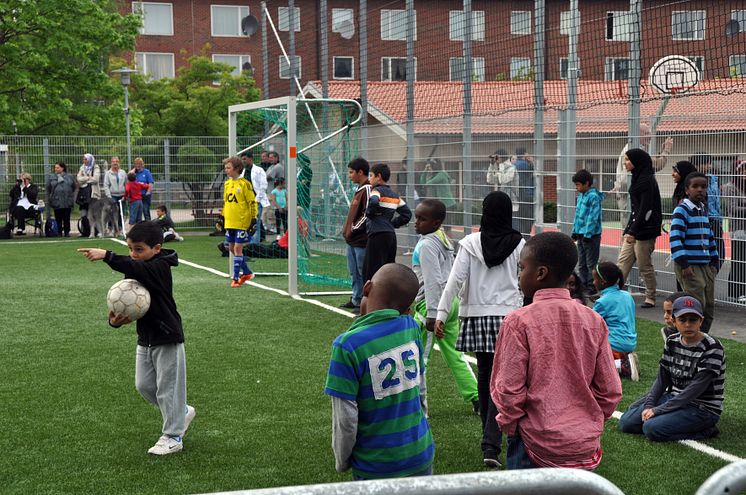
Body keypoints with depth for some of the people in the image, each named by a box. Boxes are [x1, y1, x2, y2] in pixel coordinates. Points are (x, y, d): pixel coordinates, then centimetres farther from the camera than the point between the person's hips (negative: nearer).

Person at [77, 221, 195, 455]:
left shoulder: (160, 267, -18)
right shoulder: (133, 274, 5)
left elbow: (136, 268, -39)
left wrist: (106, 255, -48)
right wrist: (115, 320, -19)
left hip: (167, 338, -8)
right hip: (145, 338, 8)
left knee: (168, 386, 1)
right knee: (144, 385, 13)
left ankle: (173, 436, 13)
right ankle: (183, 412, 33)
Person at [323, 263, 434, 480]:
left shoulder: (347, 345, -19)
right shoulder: (411, 327, -6)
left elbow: (345, 419, -16)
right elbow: (420, 390, 6)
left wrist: (342, 461, 1)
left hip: (378, 467, -4)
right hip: (421, 455, 4)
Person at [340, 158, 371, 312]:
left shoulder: (367, 189, -15)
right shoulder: (360, 189, 15)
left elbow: (367, 215, -21)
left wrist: (353, 229, -13)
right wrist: (347, 229, 14)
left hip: (361, 239, -10)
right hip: (352, 240, 10)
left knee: (363, 273, -4)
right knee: (354, 272, 16)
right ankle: (356, 300, 25)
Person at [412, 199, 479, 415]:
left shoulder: (427, 245, -14)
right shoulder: (444, 240, 15)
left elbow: (432, 281, -20)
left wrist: (432, 314, -20)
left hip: (433, 302, -9)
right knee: (454, 354, 15)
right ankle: (476, 398, 14)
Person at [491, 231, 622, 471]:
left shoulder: (518, 322, -12)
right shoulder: (593, 321, 1)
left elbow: (508, 389, -12)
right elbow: (611, 390, 3)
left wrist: (508, 424, 5)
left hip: (537, 442, -4)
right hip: (585, 446, 4)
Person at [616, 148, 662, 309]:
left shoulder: (646, 180, -15)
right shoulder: (637, 178, 14)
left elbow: (645, 208, -20)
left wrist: (632, 231, -22)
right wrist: (628, 230, 19)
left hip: (645, 229, -10)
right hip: (634, 229, 10)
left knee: (644, 265, 0)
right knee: (623, 262, 6)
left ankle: (650, 298, 12)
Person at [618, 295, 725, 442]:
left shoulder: (712, 348, -18)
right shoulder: (672, 342, 3)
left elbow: (696, 389, -22)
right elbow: (662, 378, 6)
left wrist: (658, 410, -23)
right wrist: (648, 405, -12)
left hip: (703, 408, -7)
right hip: (673, 397, 7)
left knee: (652, 428, -27)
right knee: (626, 422, 0)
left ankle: (705, 431, -8)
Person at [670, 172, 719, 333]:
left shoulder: (703, 210, 16)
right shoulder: (681, 211, -10)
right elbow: (675, 239, -17)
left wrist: (714, 261, 19)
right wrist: (683, 264, -21)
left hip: (706, 266, 8)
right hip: (689, 267, -8)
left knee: (709, 308, 9)